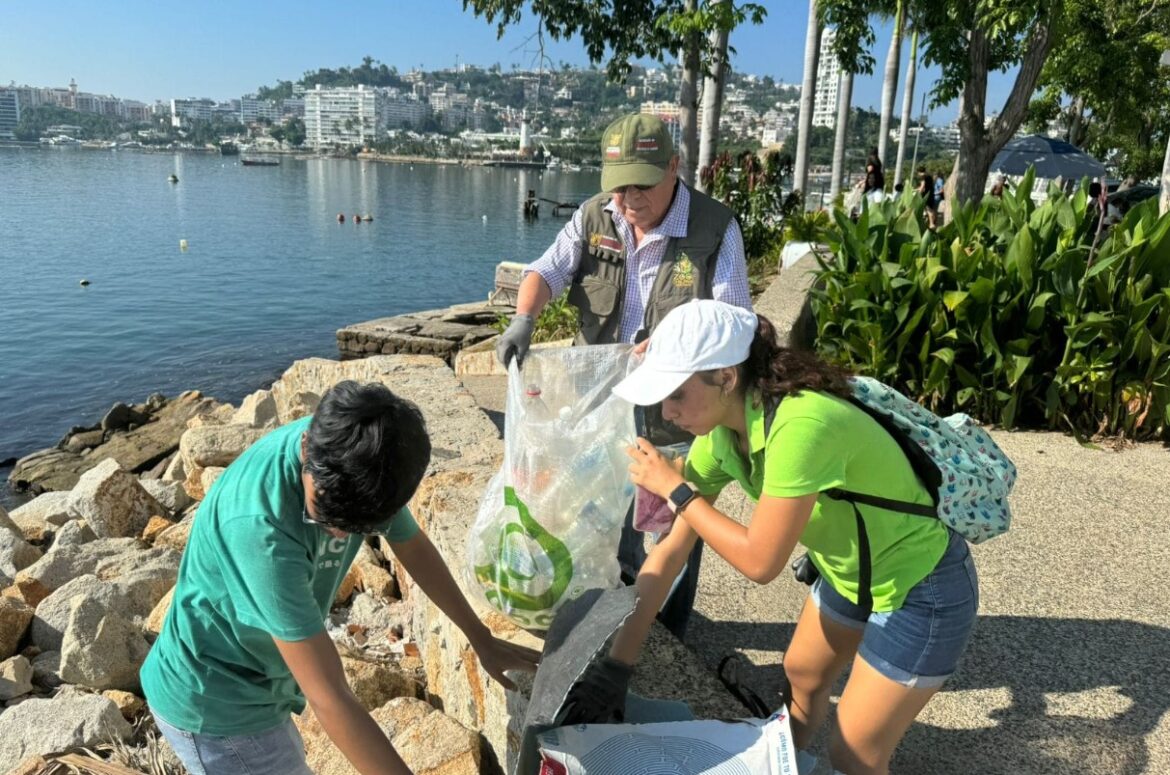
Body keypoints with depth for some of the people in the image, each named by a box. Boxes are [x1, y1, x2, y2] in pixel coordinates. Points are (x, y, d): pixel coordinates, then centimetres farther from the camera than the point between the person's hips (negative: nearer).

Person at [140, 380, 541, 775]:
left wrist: (480, 638, 10)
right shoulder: (259, 526, -37)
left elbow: (413, 546, 2)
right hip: (216, 705, -7)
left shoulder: (362, 454, -16)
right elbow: (328, 698, -34)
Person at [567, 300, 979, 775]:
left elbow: (760, 561, -29)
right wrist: (616, 663, -5)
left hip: (921, 592, -7)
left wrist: (674, 489, -20)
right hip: (854, 572, 8)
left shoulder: (799, 426, -36)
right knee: (799, 677, 26)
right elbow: (670, 552, -6)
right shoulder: (720, 436, -11)